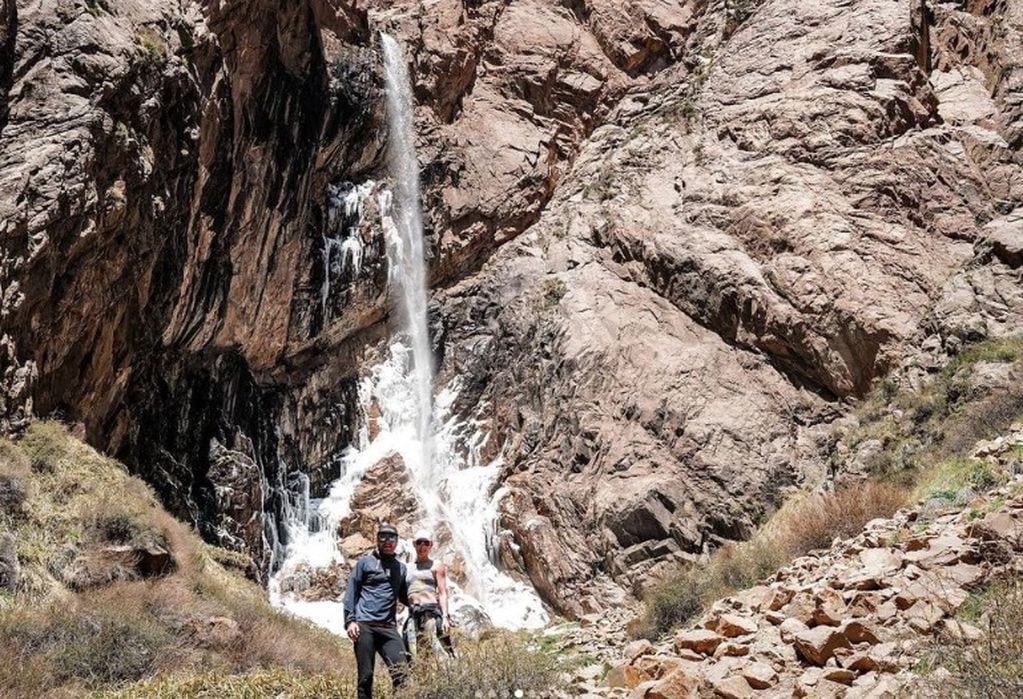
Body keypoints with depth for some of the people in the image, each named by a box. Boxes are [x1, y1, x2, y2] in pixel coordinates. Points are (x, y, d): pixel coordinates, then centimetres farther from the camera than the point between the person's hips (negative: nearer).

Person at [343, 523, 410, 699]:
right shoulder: (365, 562, 8)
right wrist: (350, 621, -7)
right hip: (364, 625, -3)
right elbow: (351, 592, 4)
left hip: (389, 627, 3)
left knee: (401, 672, -12)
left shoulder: (400, 567, 19)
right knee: (365, 675, -3)